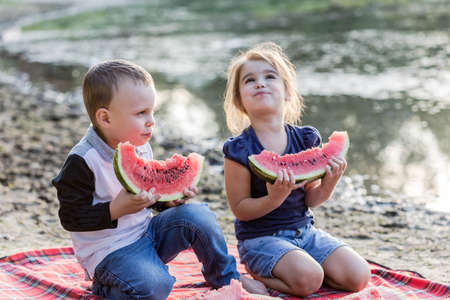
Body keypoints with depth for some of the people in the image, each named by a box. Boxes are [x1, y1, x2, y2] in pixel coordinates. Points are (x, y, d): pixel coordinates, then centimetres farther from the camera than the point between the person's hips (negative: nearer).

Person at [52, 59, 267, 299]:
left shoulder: (141, 147, 5)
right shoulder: (82, 162, -20)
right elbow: (71, 218, -19)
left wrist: (169, 198, -2)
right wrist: (117, 209, -29)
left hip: (147, 231, 7)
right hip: (110, 249, -7)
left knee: (197, 215, -10)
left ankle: (227, 278, 10)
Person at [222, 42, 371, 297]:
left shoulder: (305, 140, 1)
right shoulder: (240, 149, -11)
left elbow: (311, 200, 5)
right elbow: (240, 209, -10)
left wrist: (328, 184, -16)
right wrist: (274, 199, -27)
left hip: (305, 231, 6)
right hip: (260, 237, -6)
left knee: (358, 276, -8)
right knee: (308, 279, -29)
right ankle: (257, 275, -1)